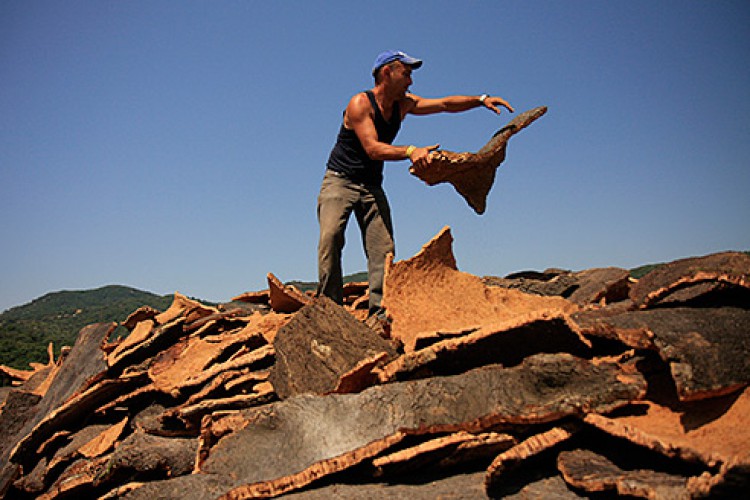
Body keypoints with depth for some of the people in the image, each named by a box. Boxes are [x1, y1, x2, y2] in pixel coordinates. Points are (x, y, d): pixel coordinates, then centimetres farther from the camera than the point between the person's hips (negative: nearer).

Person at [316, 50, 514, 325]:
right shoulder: (360, 103, -14)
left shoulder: (403, 104, 7)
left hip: (372, 186, 6)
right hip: (340, 180, -6)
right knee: (331, 236, -23)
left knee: (382, 247, -8)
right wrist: (410, 151, -37)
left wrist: (481, 99, -4)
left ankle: (379, 312, -9)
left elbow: (444, 104, 9)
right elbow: (372, 149, -25)